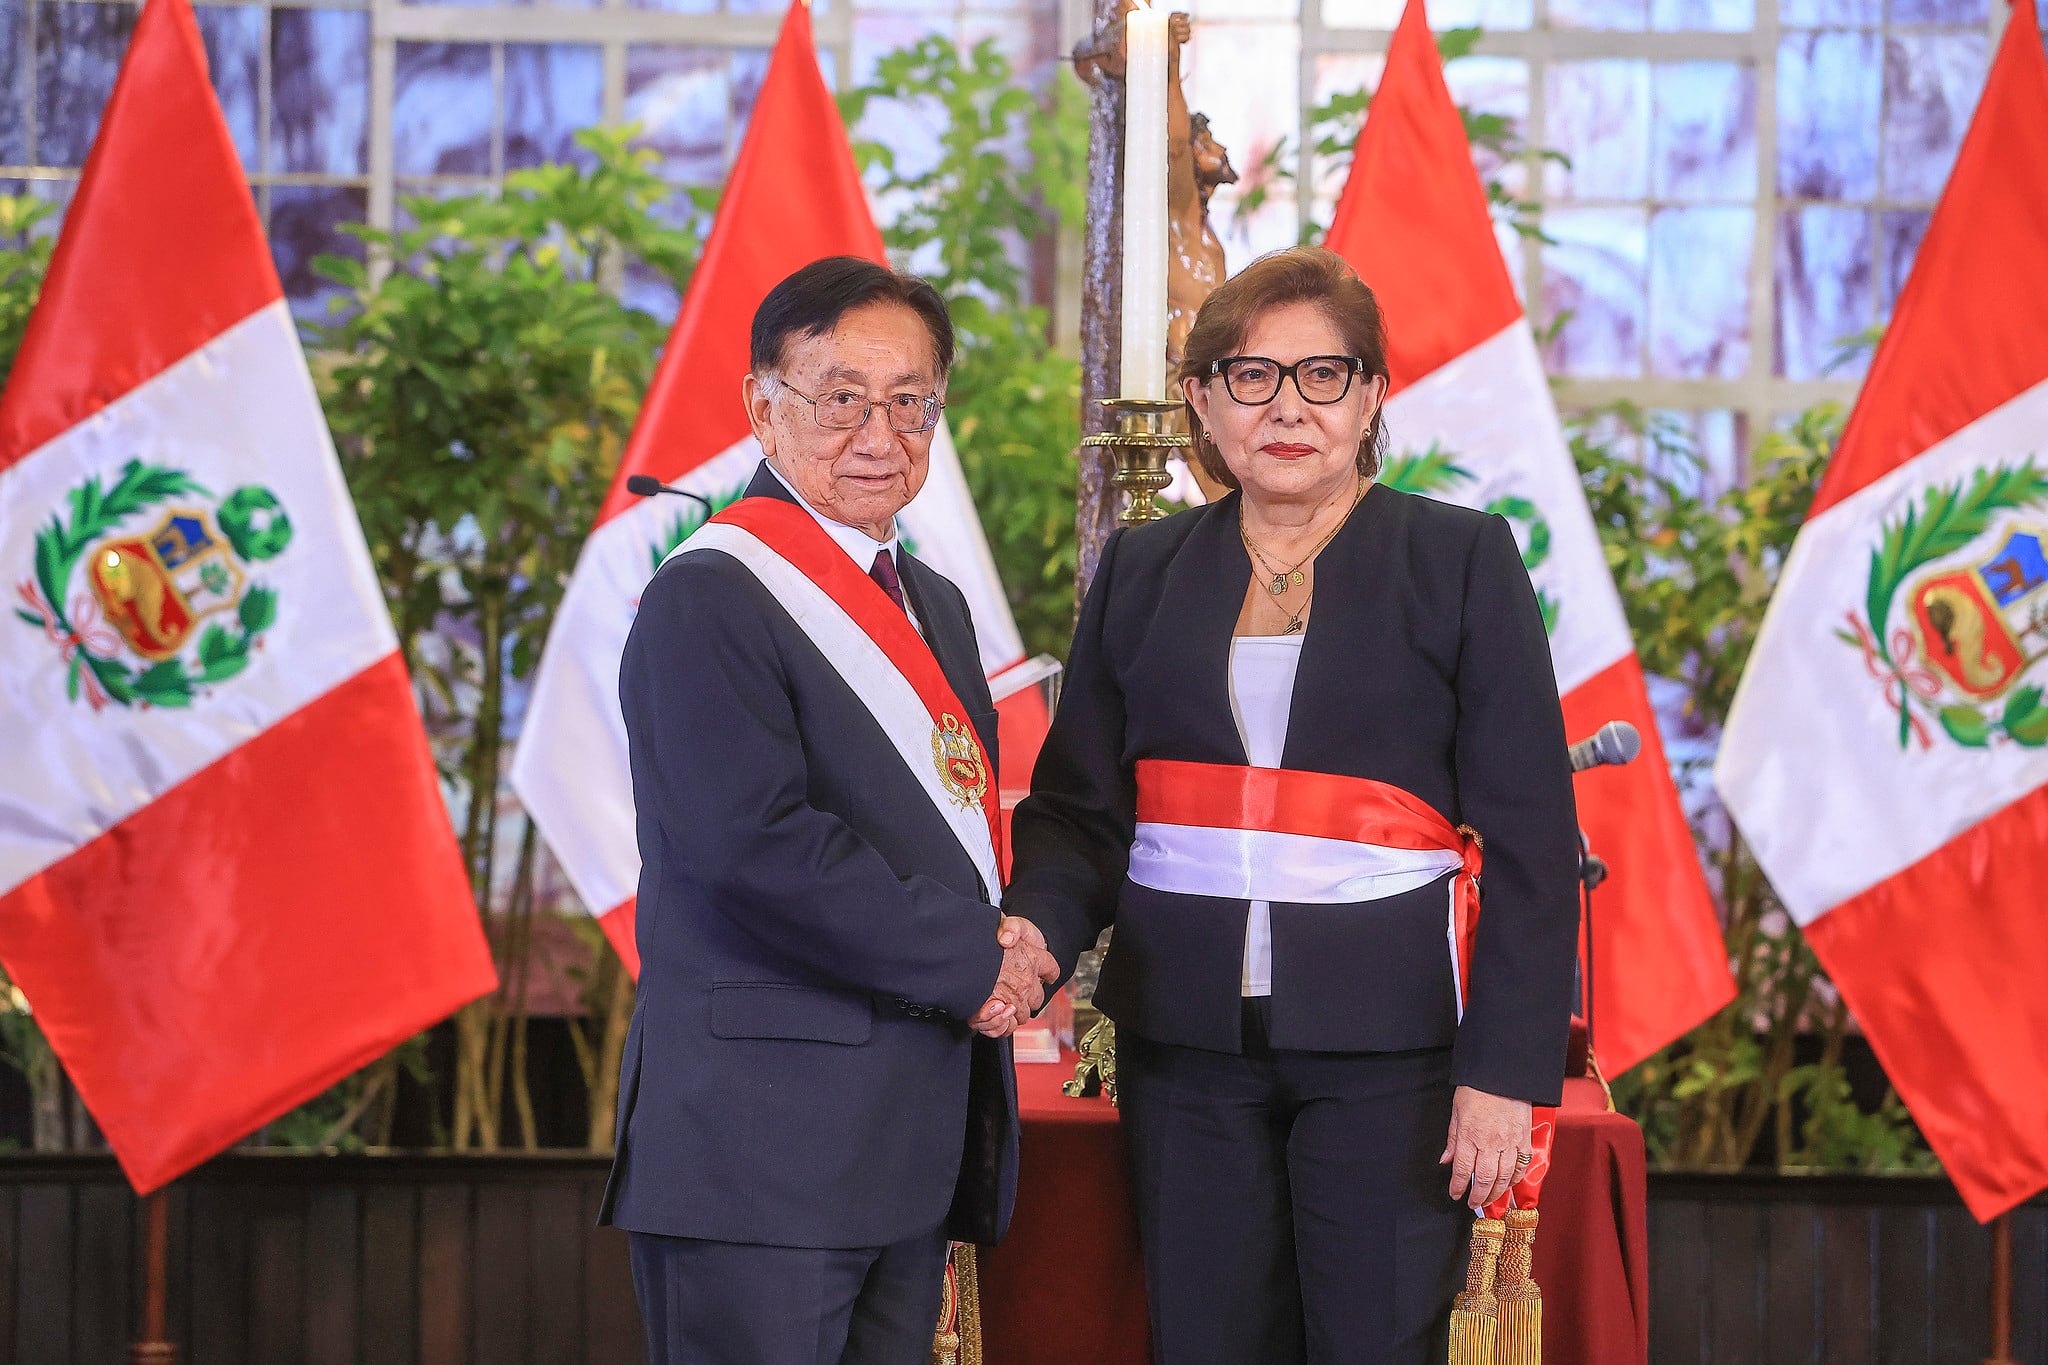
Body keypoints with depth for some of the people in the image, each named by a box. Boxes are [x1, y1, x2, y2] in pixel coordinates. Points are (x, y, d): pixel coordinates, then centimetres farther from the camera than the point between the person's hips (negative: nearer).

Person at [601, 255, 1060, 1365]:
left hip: (913, 1139, 9)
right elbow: (754, 846, -20)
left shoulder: (933, 606, 20)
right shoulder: (709, 599, -9)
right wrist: (973, 967, -14)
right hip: (763, 1137, -9)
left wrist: (1018, 947, 1)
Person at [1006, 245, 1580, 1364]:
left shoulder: (1462, 561, 2)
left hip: (1387, 1039, -3)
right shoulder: (1142, 571, 12)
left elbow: (1529, 834, -3)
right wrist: (1035, 929, -11)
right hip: (1186, 1040, 3)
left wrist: (1506, 1068, -11)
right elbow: (1078, 809, 11)